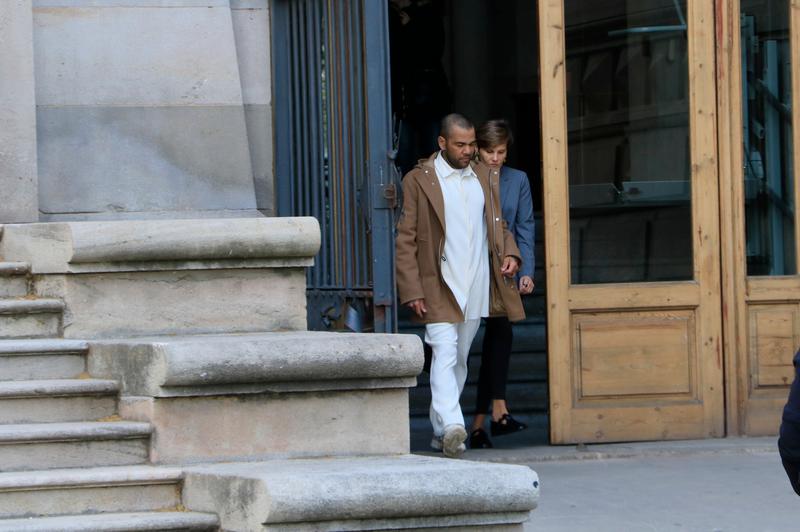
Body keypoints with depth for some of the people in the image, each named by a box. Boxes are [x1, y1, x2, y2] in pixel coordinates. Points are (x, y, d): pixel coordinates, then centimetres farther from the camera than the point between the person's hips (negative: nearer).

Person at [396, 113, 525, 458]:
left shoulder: (485, 177, 13)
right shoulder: (419, 180, -3)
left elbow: (498, 225, 23)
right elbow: (406, 241, -4)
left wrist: (509, 253, 1)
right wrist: (412, 291, -12)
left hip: (477, 287, 5)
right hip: (439, 287, -5)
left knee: (459, 358, 9)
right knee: (445, 354, -17)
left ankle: (440, 429, 16)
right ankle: (451, 427, -29)